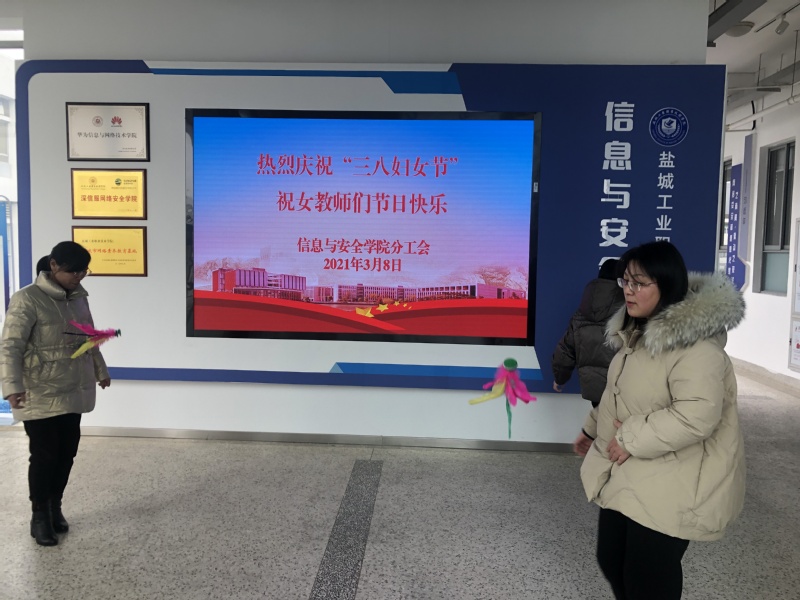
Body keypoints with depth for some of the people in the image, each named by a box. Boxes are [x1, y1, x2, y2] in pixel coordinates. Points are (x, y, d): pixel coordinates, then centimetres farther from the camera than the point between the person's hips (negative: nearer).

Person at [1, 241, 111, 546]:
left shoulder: (78, 298, 8)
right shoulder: (27, 299, -14)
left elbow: (89, 338, 19)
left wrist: (101, 371, 25)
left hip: (73, 391, 6)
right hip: (39, 395, -6)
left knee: (67, 452, 11)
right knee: (44, 454, 0)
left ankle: (55, 508, 29)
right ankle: (39, 516, 18)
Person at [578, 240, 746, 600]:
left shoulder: (695, 344, -24)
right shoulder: (637, 331, 8)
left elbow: (697, 416, -32)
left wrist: (632, 438, -25)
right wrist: (594, 428, 26)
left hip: (671, 486, -9)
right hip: (627, 476, 9)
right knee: (611, 562, 19)